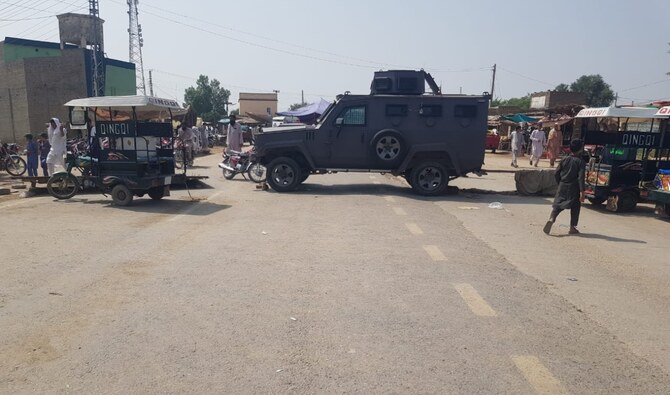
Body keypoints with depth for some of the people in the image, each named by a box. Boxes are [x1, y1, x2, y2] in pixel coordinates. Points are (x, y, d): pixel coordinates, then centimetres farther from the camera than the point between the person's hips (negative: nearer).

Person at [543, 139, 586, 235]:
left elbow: (556, 174, 5)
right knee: (575, 207, 11)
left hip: (562, 187, 3)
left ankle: (551, 219, -21)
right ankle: (572, 228, 15)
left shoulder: (564, 160, 5)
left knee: (557, 205, 6)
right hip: (574, 188, -3)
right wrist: (582, 191, -17)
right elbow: (581, 177, -15)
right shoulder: (580, 162, -7)